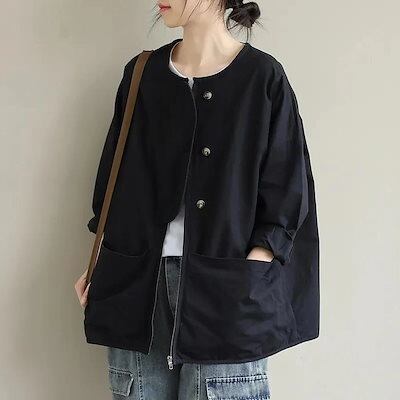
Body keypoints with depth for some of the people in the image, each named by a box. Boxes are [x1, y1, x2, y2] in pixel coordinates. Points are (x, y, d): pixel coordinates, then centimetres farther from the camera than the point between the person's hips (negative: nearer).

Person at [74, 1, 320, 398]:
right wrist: (98, 267, 7)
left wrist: (250, 276, -13)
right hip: (138, 278, 4)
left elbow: (286, 190, -3)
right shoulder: (142, 73, 11)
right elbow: (115, 179, 14)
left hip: (224, 285, -3)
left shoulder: (262, 77, -2)